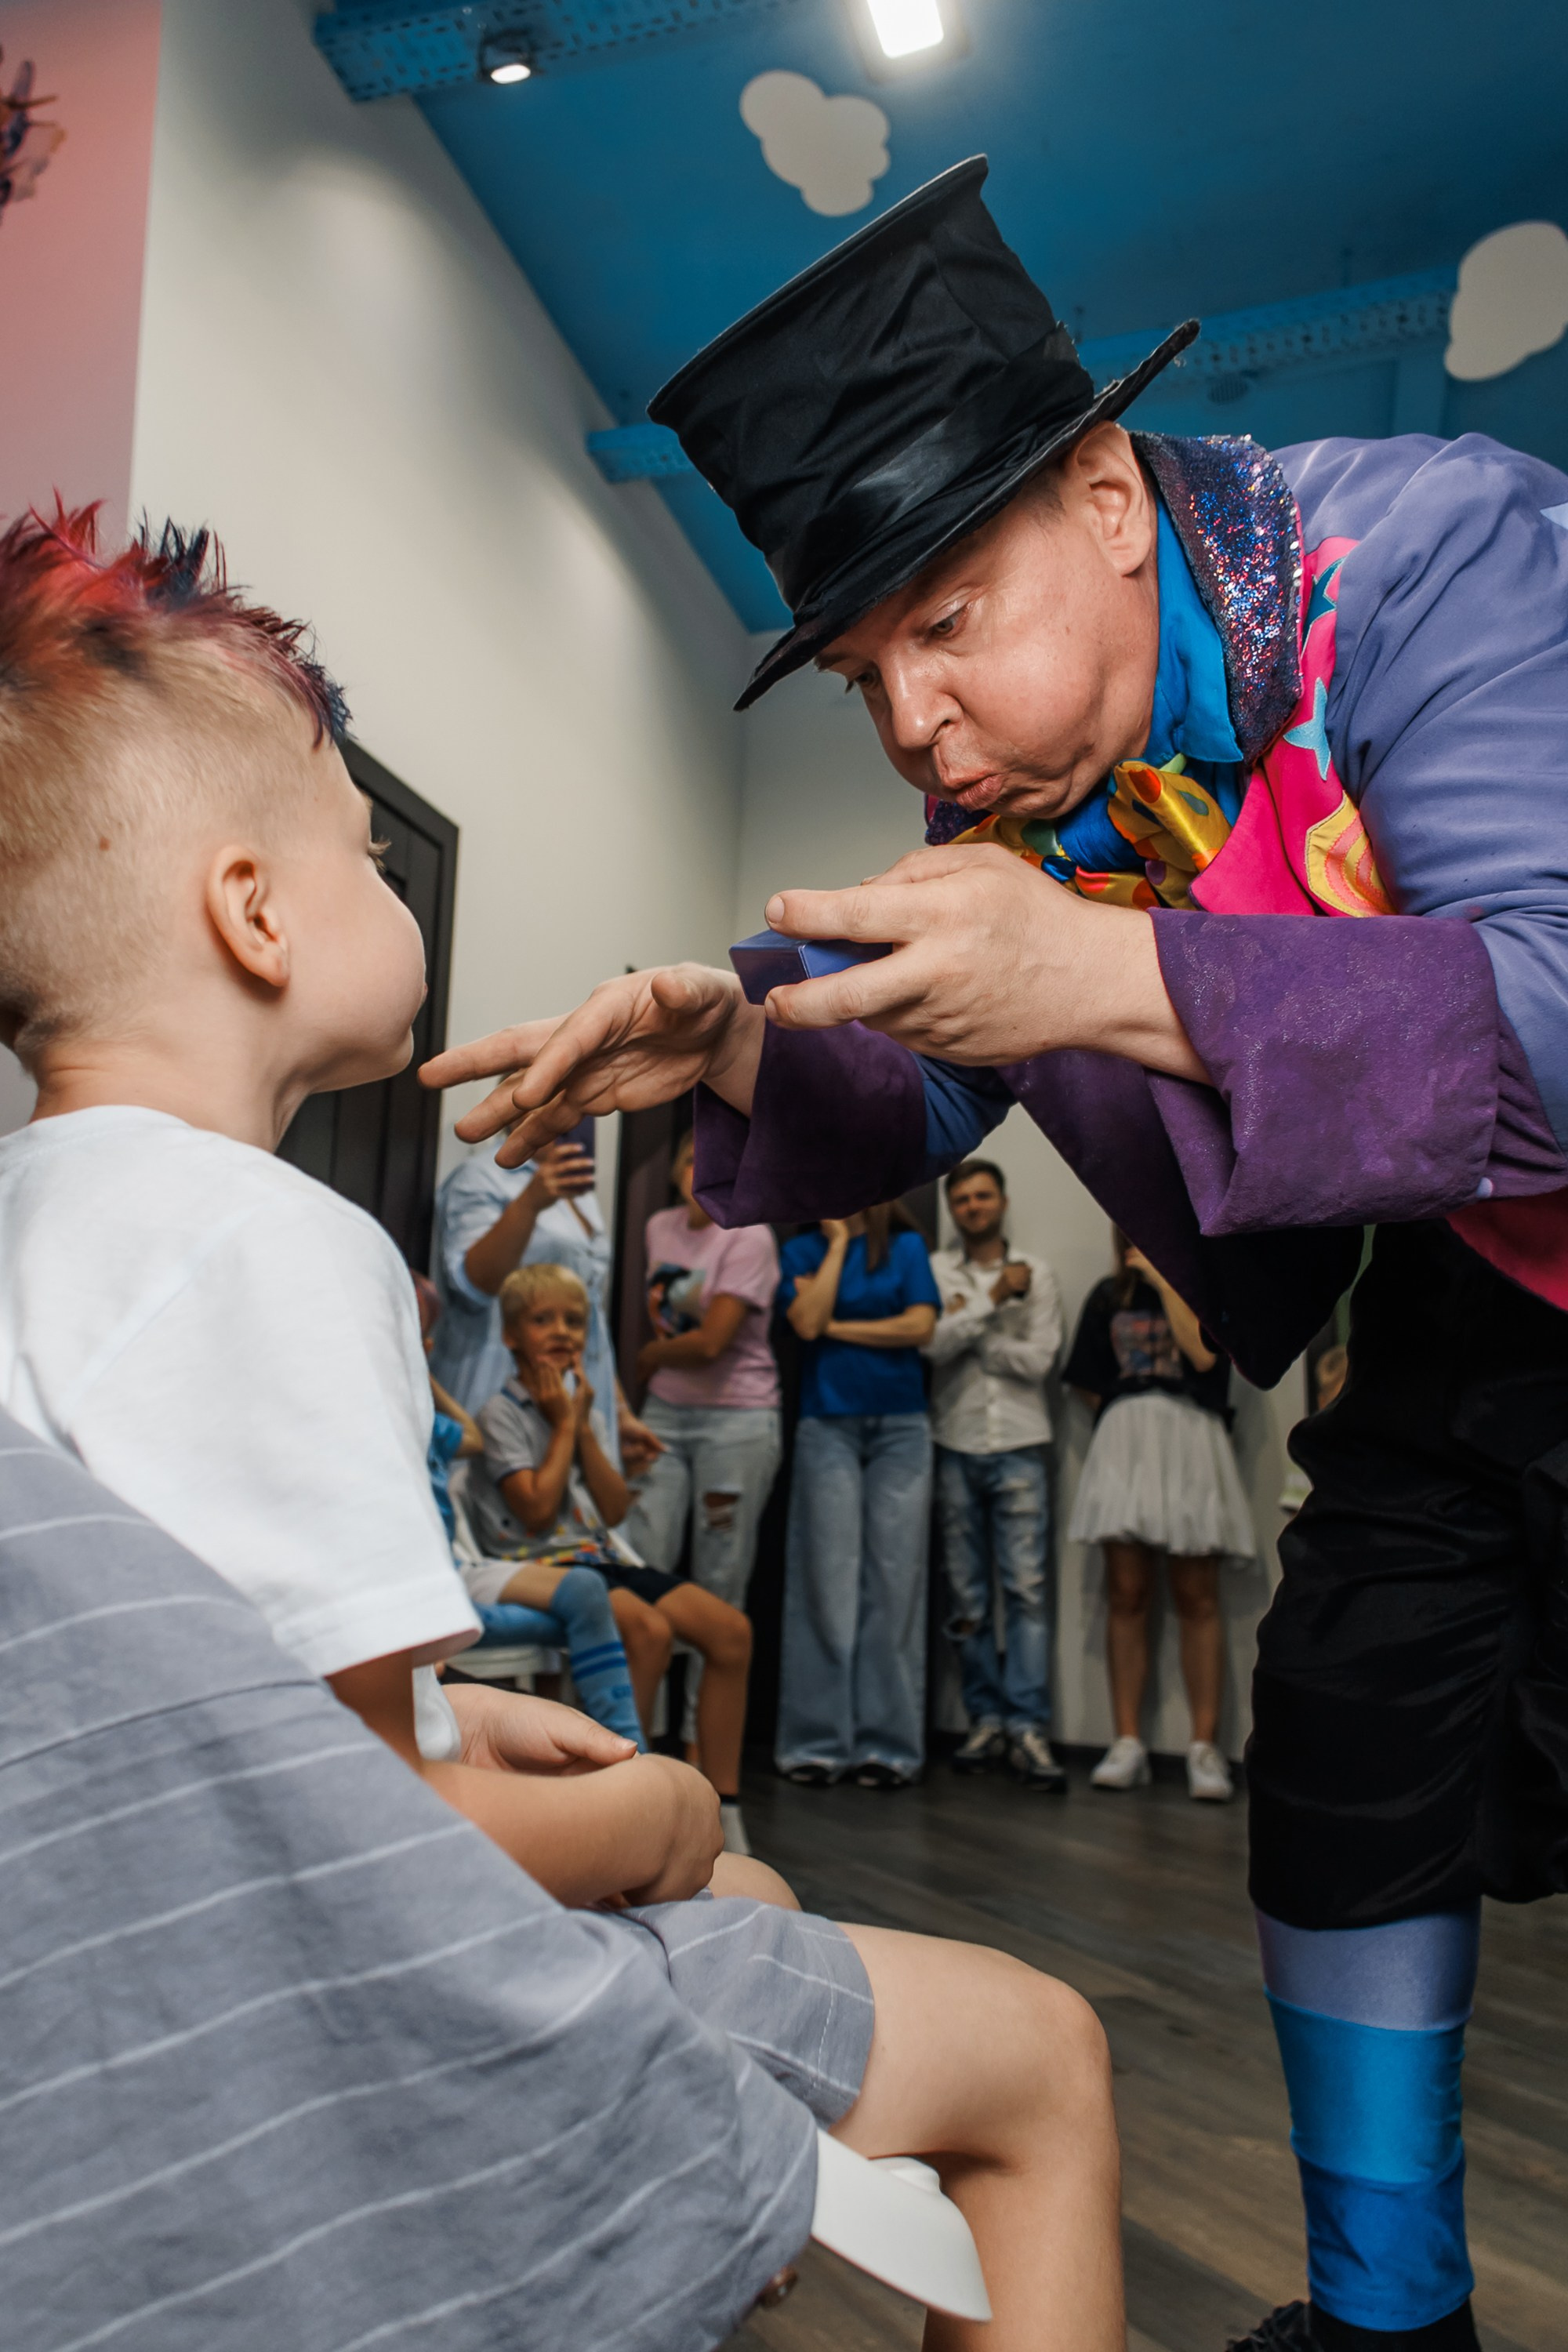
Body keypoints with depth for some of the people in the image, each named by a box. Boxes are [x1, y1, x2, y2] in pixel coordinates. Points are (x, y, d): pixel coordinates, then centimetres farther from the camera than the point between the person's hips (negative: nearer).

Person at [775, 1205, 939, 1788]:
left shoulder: (906, 1247, 10)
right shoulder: (802, 1250, 9)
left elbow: (920, 1326, -3)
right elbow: (807, 1322, -8)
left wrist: (835, 1327, -4)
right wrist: (838, 1242, -2)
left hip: (900, 1427, 1)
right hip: (829, 1427, -1)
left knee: (894, 1582, -2)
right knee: (827, 1582, -4)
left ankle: (888, 1743, 4)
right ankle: (819, 1742, 2)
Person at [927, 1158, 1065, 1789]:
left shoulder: (1036, 1273, 7)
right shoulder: (934, 1271, 7)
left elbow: (1037, 1359, -4)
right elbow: (934, 1345, -9)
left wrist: (967, 1328, -5)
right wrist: (994, 1296, -10)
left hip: (1018, 1446, -1)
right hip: (956, 1446, 1)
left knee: (1027, 1588, -7)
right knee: (968, 1594, 4)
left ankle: (1028, 1729, -6)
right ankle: (985, 1720, 13)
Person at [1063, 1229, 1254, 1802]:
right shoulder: (1109, 1296, 19)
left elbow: (1203, 1352, -9)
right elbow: (1087, 1382, 17)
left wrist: (1164, 1280, -4)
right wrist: (1123, 1418, 3)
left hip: (1190, 1441, -2)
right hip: (1123, 1446, 3)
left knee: (1196, 1600, -4)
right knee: (1126, 1596, -3)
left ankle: (1205, 1748, -2)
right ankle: (1127, 1743, 0)